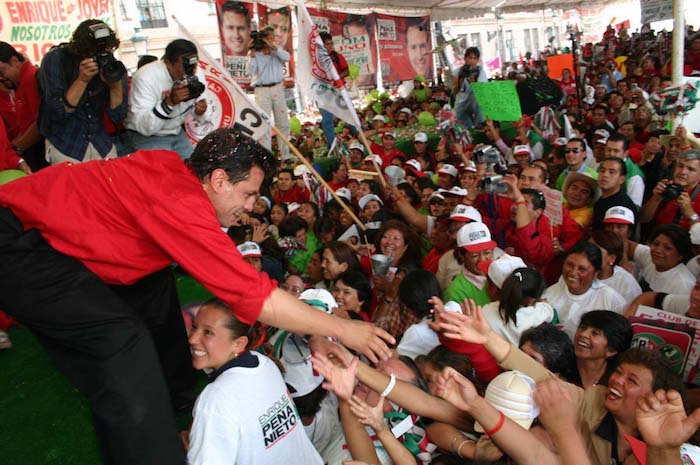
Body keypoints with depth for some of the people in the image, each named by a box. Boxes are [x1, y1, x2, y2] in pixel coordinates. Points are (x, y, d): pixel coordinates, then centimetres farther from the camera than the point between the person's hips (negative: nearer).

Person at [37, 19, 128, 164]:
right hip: (64, 145, -3)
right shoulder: (55, 59, -13)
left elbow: (117, 118, -6)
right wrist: (82, 80, -27)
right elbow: (58, 114, -19)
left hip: (101, 143, 3)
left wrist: (115, 86, -23)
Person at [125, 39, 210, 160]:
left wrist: (201, 111, -26)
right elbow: (144, 127, -31)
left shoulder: (196, 73, -10)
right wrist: (170, 102, -42)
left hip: (176, 132, 5)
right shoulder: (146, 78, -26)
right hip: (145, 136, -5)